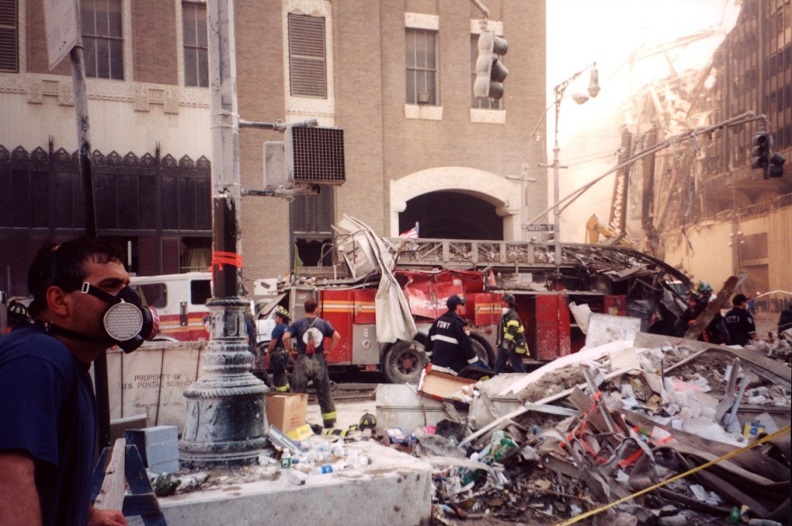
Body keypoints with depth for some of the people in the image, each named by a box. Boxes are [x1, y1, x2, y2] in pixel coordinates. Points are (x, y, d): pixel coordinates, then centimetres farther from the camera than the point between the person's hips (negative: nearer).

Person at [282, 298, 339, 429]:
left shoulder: (298, 324, 0)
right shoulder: (323, 323, 5)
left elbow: (285, 337, -14)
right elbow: (337, 336, -1)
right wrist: (329, 350, 7)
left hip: (302, 361, -2)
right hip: (319, 361, 2)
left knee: (298, 393, 4)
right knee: (324, 392, 10)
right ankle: (329, 422, 14)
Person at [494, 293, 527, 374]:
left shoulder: (513, 315, -17)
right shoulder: (504, 315, 15)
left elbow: (512, 330, -31)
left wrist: (507, 341, -41)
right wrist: (499, 343, 27)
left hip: (513, 345, -10)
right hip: (504, 345, 10)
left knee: (517, 367, -4)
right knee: (498, 363, 11)